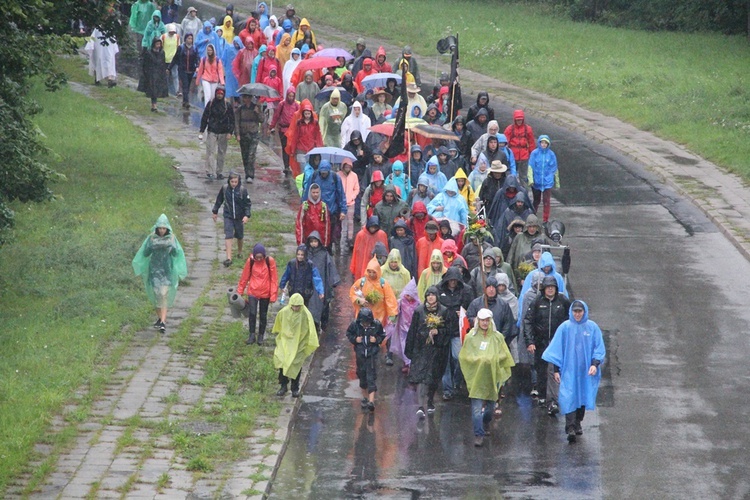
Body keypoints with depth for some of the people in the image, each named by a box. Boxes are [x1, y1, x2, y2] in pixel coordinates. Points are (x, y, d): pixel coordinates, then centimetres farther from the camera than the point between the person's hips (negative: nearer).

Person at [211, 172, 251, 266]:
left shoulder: (242, 190, -12)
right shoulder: (224, 189, -7)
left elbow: (248, 204, -6)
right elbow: (219, 200, 9)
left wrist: (247, 215, -17)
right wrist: (215, 212, 15)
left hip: (239, 217, 0)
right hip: (228, 217, 0)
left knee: (239, 236, 16)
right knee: (228, 236, -12)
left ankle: (239, 252, 43)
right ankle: (229, 258, -17)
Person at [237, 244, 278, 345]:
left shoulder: (270, 261, -10)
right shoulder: (250, 261, -7)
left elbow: (274, 279, -6)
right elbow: (244, 277, 3)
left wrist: (273, 295, -8)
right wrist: (240, 291, 6)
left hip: (265, 293, 0)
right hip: (252, 292, 0)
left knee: (263, 315, 9)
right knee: (252, 313, -8)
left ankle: (261, 336, 21)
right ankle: (252, 335, 0)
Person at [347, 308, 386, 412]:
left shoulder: (377, 325, -12)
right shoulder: (355, 325, -11)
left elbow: (382, 335, 4)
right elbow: (349, 333, 6)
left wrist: (377, 340, -15)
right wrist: (355, 339, -13)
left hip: (372, 354, -2)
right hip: (360, 353, 2)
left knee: (371, 377, -9)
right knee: (362, 375, 13)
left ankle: (371, 401, -14)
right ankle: (365, 397, 31)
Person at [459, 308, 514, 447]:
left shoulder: (497, 337, 4)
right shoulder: (471, 337, 1)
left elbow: (504, 355, 5)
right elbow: (464, 356, 1)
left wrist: (492, 359, -11)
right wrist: (478, 359, -13)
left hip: (492, 376, 2)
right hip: (476, 376, -2)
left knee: (490, 405, 12)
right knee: (476, 407, -10)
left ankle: (486, 422, 43)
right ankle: (478, 434, -10)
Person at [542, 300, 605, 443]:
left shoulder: (592, 328, 0)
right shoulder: (565, 327, -2)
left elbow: (599, 348, 4)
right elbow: (556, 349, 2)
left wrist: (595, 364, -12)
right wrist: (556, 370, -1)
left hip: (586, 371, 2)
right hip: (569, 370, -2)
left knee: (583, 397, 10)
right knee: (569, 398, -11)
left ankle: (577, 423, 28)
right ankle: (570, 428, -17)